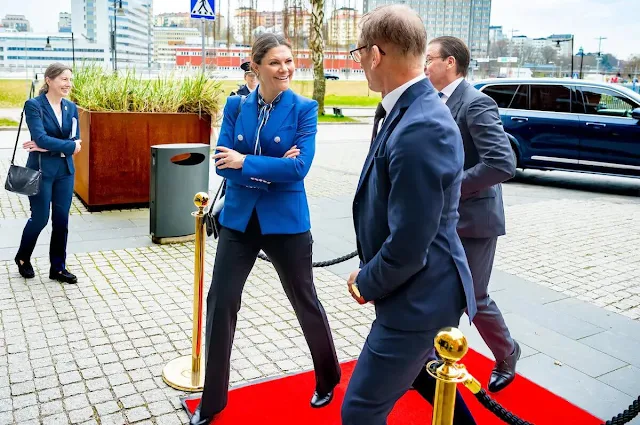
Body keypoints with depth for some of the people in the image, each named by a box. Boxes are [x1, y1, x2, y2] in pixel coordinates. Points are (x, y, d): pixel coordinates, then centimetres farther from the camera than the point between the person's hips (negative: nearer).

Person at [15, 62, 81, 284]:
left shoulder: (71, 107, 6)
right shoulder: (34, 105, -9)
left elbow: (75, 140, 0)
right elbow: (40, 137, -19)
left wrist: (48, 147, -13)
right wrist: (70, 146, -15)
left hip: (65, 170, 5)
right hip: (41, 170, -5)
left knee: (61, 219, 7)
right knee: (40, 218, 3)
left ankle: (58, 267, 18)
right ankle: (22, 258, 30)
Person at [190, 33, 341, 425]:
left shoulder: (304, 109, -7)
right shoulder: (236, 106, 2)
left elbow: (299, 167, -18)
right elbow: (223, 163, -6)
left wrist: (245, 162, -18)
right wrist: (271, 169, -17)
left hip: (286, 220, -3)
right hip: (239, 218, 3)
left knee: (306, 302, 13)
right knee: (221, 303, 5)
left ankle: (328, 380, 39)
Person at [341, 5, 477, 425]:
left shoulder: (420, 128, -30)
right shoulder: (412, 109, 2)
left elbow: (407, 247, -27)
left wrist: (366, 284, -10)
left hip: (419, 297, -9)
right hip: (421, 289, 10)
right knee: (423, 373, 31)